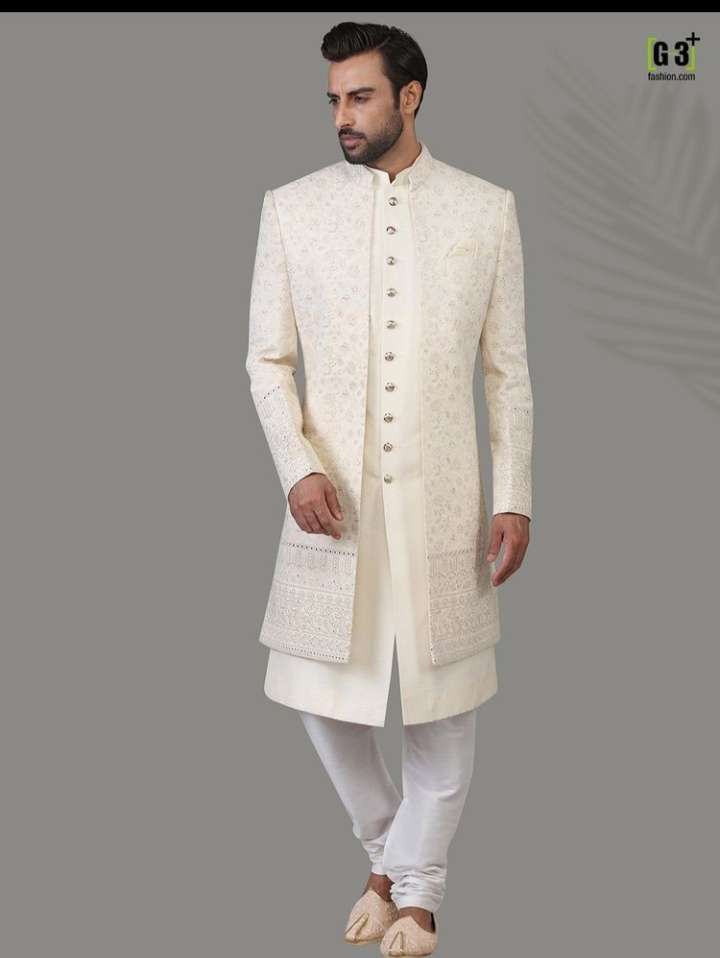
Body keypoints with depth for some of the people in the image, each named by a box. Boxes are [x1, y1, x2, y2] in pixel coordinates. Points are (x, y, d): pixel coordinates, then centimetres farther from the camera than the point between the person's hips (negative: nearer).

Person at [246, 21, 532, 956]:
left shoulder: (487, 208, 1)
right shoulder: (291, 208, 2)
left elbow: (508, 370, 4)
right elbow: (268, 359, 4)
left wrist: (514, 498, -2)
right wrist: (298, 466, -11)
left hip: (443, 501, -1)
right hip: (332, 497, 1)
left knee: (445, 701, 6)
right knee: (322, 691, 7)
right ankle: (387, 856, 34)